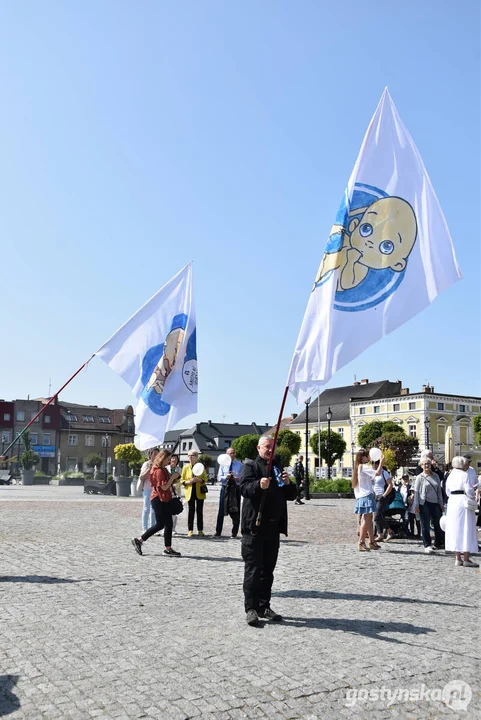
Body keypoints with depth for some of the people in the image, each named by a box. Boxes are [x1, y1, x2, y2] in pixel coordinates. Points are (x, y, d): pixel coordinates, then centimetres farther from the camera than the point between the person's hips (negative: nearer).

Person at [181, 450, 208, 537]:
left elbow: (205, 479, 5)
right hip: (190, 492, 0)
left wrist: (199, 480, -15)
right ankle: (190, 530, 5)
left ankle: (200, 530, 10)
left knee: (200, 511, 3)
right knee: (191, 511, -1)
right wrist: (188, 482, -14)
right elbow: (182, 480, 6)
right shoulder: (185, 467, 5)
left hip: (199, 492, 0)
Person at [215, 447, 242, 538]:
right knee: (221, 510, 1)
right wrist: (225, 477, -18)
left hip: (236, 489, 0)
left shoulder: (239, 464, 5)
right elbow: (219, 477, 2)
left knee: (236, 511, 4)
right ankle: (218, 532, 9)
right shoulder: (223, 464, 7)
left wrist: (239, 479, -15)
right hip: (225, 488, 0)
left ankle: (234, 532, 14)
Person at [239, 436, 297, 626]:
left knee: (268, 570, 11)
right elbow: (244, 488, -17)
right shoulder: (250, 466, 0)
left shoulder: (278, 467, 18)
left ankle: (264, 607, 19)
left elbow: (291, 496, 16)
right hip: (254, 527, -6)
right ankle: (251, 608, 1)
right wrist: (259, 485, -38)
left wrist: (288, 484, -6)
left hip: (274, 527, 6)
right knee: (253, 569, -4)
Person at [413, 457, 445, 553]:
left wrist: (441, 504, 13)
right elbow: (416, 492, -2)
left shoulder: (435, 476, 10)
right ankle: (427, 545, 6)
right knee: (425, 525, 0)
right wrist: (416, 505, -8)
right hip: (425, 504, -4)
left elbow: (439, 491, 15)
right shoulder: (420, 477, -1)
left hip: (435, 503, 4)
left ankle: (438, 544, 20)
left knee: (438, 524, 7)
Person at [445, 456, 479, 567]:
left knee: (455, 529, 11)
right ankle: (466, 559, -3)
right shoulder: (464, 475, -10)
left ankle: (458, 558, 14)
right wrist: (473, 497, 2)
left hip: (452, 502, 7)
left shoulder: (451, 475, 11)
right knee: (466, 529, -2)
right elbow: (469, 490, -15)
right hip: (464, 502, -7)